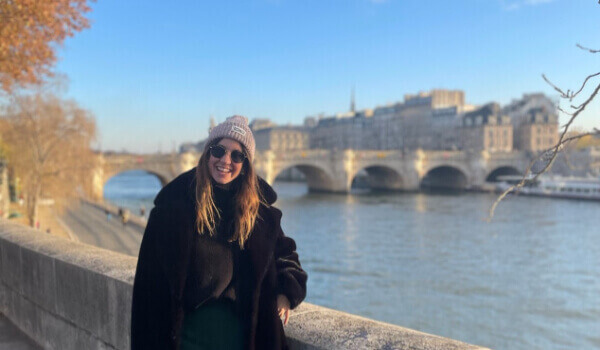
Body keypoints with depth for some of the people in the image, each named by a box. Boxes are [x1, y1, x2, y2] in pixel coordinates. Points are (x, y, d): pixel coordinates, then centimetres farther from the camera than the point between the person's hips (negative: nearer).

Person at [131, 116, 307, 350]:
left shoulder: (259, 209, 1)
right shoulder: (174, 202, -6)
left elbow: (284, 252, 16)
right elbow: (153, 275, -5)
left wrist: (286, 293, -1)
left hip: (241, 328, 2)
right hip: (189, 328, -2)